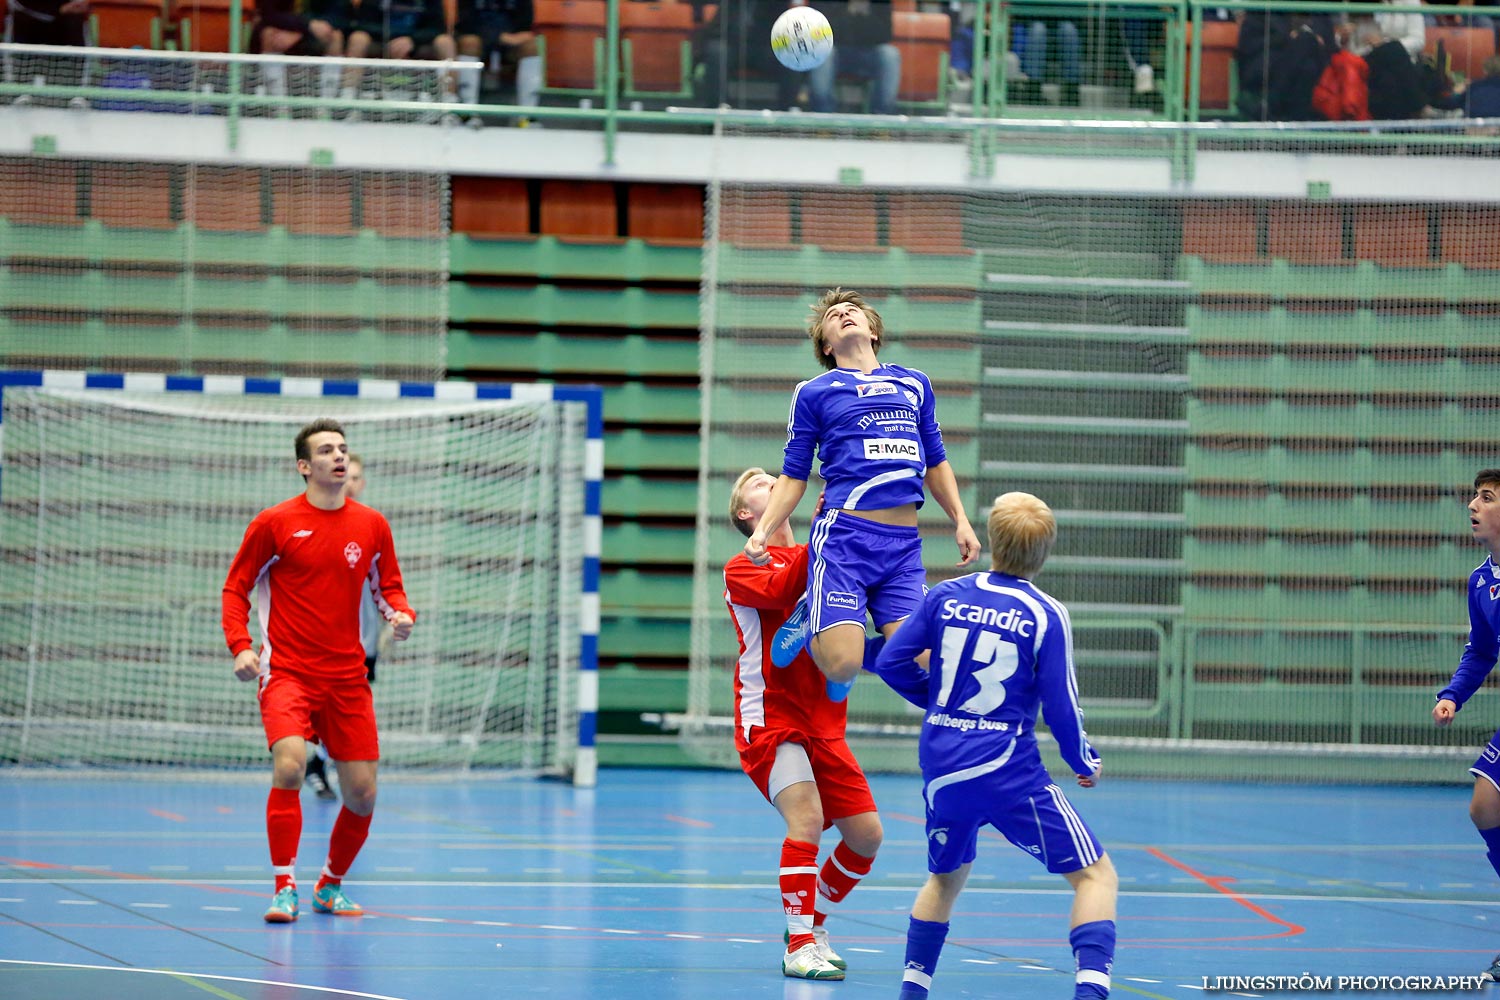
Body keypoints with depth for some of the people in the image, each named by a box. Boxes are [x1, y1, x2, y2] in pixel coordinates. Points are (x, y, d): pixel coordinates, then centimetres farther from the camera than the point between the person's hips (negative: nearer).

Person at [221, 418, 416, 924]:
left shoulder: (372, 526, 6)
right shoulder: (273, 523, -3)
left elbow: (389, 586, 16)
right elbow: (236, 588, 3)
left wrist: (402, 615, -7)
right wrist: (240, 646, -11)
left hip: (347, 677, 4)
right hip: (287, 673, -4)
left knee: (362, 794, 3)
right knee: (289, 766, -27)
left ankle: (331, 886, 27)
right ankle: (284, 887, -18)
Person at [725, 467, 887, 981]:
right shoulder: (741, 568, 1)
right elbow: (781, 591, -22)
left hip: (824, 724, 6)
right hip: (770, 721, -6)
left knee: (866, 834, 2)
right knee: (806, 817, -24)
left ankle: (813, 924, 23)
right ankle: (800, 946, -17)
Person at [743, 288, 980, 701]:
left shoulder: (914, 384, 20)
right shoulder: (814, 393, 9)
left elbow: (935, 462, 28)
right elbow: (794, 476, 11)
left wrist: (961, 521, 19)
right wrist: (764, 531, -3)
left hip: (904, 546, 4)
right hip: (844, 538, -4)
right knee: (842, 666, -16)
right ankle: (811, 622, 17)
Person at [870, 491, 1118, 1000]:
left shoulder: (946, 596, 2)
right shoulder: (1047, 615, -8)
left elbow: (891, 662, 4)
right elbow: (1061, 709, -8)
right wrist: (1085, 763, 10)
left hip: (942, 768, 5)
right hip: (1009, 775, -5)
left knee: (945, 878, 29)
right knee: (1096, 875, 1)